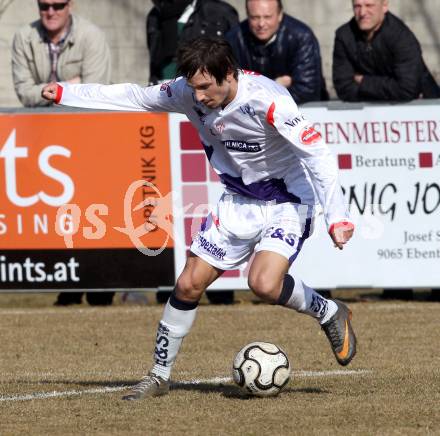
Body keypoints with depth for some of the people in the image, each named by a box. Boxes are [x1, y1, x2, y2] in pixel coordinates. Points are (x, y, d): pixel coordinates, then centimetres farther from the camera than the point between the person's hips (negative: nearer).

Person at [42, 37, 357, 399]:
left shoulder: (267, 100, -30)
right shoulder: (188, 92, -10)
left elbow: (318, 154, -30)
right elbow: (136, 97, 5)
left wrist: (337, 217, -37)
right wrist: (65, 94, 6)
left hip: (286, 202, -6)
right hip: (238, 201, 6)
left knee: (265, 284, -28)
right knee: (189, 285, 2)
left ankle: (330, 315, 0)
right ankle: (160, 376, 17)